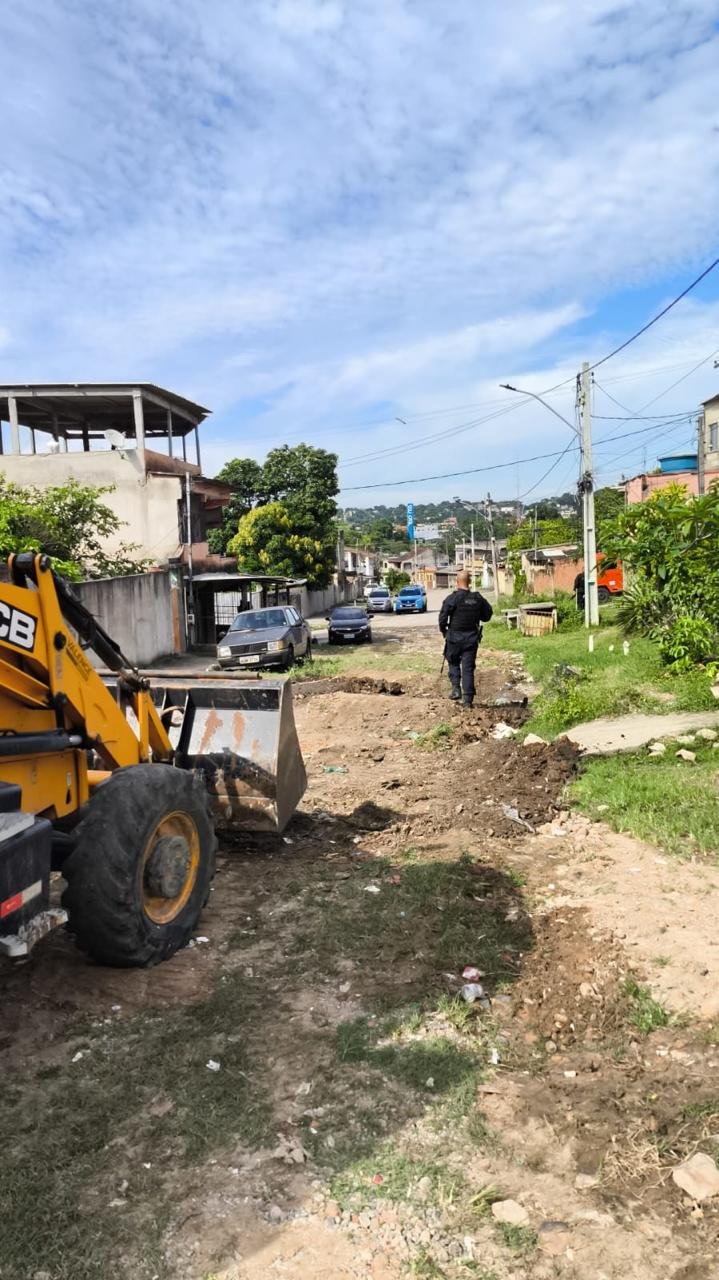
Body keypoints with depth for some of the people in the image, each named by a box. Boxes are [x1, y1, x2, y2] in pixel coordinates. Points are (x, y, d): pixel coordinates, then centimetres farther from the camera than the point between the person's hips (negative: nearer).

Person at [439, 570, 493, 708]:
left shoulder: (452, 598, -12)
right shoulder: (478, 598, 0)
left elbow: (443, 617, -13)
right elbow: (487, 615, 10)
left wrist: (444, 631, 4)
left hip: (454, 637, -3)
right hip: (472, 638, 3)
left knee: (454, 663, 19)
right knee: (468, 667, 5)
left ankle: (456, 688, 4)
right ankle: (467, 699, 4)